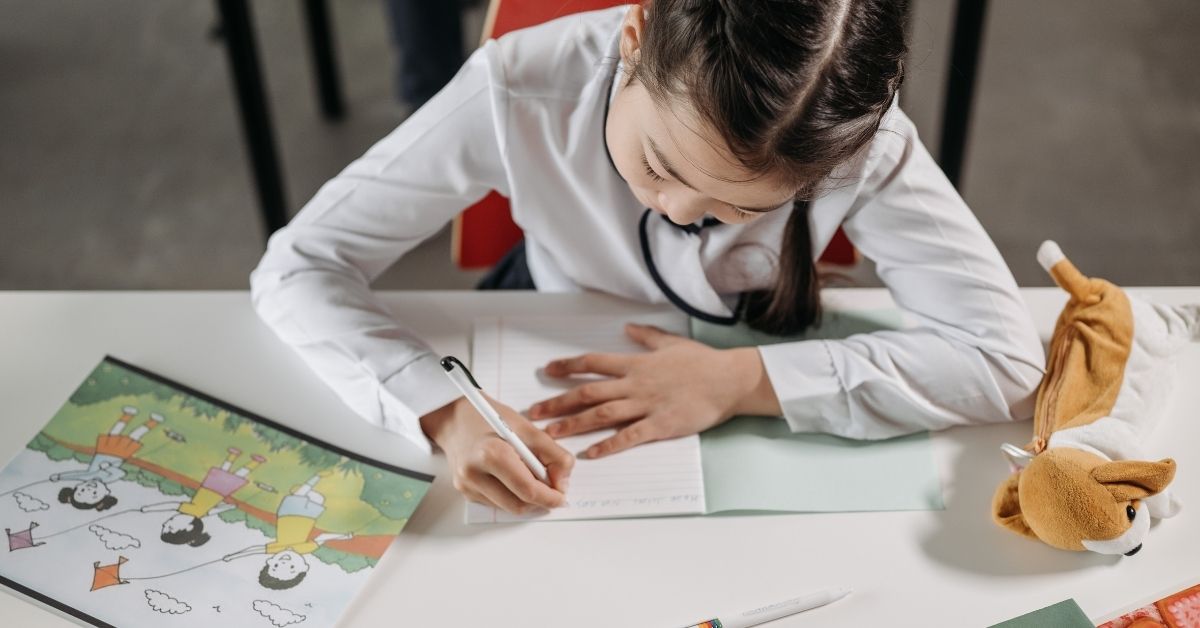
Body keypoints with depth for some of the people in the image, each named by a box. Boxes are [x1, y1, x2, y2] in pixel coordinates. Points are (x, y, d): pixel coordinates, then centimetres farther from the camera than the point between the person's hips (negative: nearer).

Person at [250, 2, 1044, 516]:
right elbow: (297, 267, -24)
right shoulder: (519, 93, -31)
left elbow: (1009, 359, -30)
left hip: (758, 431, 3)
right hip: (562, 389, -2)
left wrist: (742, 380, -34)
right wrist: (445, 412, -41)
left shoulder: (854, 136, -30)